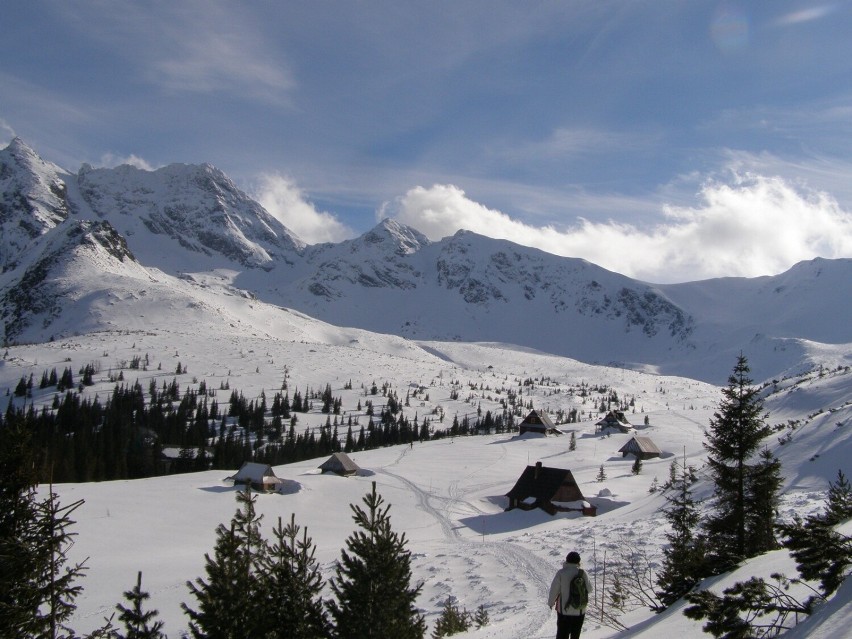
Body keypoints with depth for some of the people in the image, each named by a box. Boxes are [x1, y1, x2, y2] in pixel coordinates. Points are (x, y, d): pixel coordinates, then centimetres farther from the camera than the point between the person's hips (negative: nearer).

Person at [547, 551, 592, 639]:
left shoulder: (561, 573, -13)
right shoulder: (583, 573, -9)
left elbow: (554, 590, -8)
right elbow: (589, 589, 3)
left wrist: (551, 602, 8)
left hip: (564, 610, -2)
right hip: (579, 611, 2)